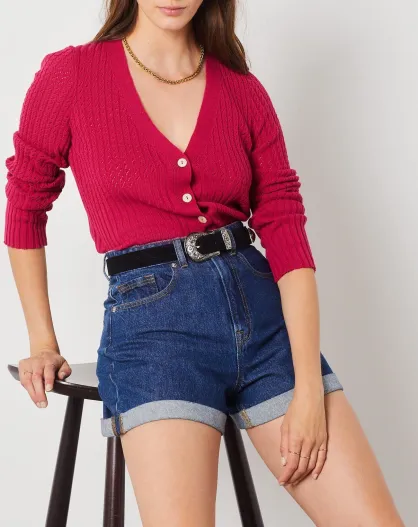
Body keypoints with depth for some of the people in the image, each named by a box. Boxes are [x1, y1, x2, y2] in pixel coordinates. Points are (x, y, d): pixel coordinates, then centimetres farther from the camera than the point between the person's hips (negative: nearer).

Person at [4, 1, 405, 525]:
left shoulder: (244, 91, 7)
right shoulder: (69, 74, 1)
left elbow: (286, 235, 1)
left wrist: (309, 388, -8)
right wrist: (42, 342, 13)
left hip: (264, 306, 3)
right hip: (149, 319, -2)